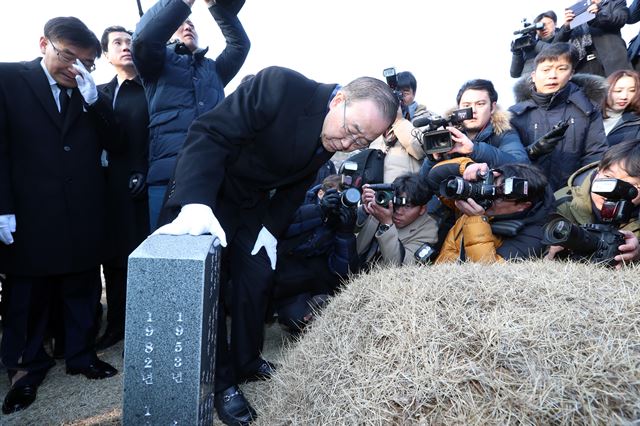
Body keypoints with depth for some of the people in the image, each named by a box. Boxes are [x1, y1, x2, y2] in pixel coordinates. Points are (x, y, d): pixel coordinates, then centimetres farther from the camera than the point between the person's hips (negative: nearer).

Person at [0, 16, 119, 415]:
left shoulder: (91, 92, 8)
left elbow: (113, 142, 1)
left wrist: (93, 97, -13)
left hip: (83, 216, 3)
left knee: (83, 290, 14)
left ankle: (82, 355, 31)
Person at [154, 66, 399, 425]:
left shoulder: (332, 138, -8)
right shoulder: (279, 86, -31)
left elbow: (295, 186, 4)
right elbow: (211, 134, -33)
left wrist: (273, 228, -6)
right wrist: (196, 203, -44)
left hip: (252, 203, 6)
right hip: (205, 192, -6)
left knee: (259, 280, 7)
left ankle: (247, 361, 29)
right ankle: (221, 381, 10)